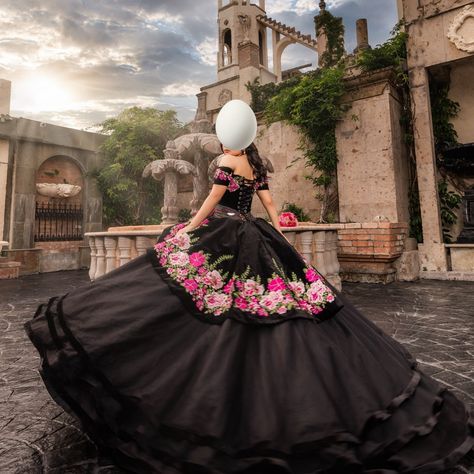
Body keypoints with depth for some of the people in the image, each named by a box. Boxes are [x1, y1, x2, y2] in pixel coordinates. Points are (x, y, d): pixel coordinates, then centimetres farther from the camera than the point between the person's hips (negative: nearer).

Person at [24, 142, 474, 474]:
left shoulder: (227, 158, -1)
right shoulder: (257, 165, 18)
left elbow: (213, 198, -9)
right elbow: (271, 206, 16)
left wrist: (186, 231, -4)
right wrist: (281, 242, 19)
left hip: (224, 236, -7)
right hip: (256, 240, 8)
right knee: (280, 309, 7)